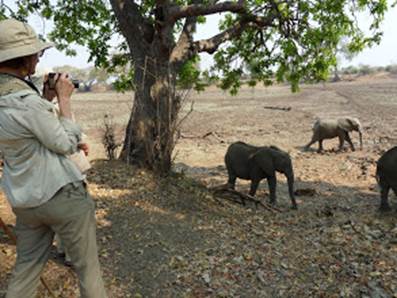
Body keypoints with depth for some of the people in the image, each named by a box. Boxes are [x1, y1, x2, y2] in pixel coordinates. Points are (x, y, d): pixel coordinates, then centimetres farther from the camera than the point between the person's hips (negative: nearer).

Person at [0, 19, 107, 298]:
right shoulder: (27, 100, -24)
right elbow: (66, 144, -13)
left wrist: (46, 98, 8)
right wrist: (64, 99, -7)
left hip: (25, 201, 8)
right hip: (63, 195, -8)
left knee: (26, 269, 20)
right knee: (88, 267, 11)